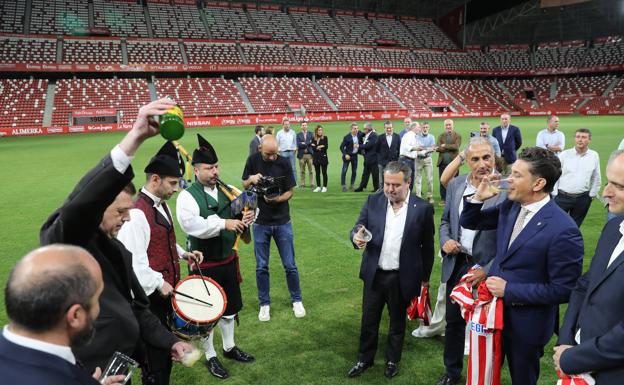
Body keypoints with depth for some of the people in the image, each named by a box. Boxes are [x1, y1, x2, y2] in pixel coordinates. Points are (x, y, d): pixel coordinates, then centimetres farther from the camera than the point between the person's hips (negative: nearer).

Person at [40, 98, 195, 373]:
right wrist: (135, 137, -43)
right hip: (79, 374, -8)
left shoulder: (118, 250, 9)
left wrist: (170, 342, 2)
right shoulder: (60, 240, -15)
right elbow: (84, 201, -36)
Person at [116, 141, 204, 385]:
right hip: (152, 295, -9)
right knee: (155, 355, 6)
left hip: (167, 290, 9)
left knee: (166, 346, 22)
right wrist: (159, 284, -21)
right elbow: (133, 260, -26)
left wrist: (183, 254, 6)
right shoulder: (136, 213, -23)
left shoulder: (162, 205, 7)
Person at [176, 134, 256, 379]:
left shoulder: (226, 191, 2)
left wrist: (246, 218, -13)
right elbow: (192, 225, -31)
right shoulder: (187, 197, -17)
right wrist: (224, 223, -31)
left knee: (230, 307, 22)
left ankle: (229, 347, 43)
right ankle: (210, 357, 30)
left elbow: (243, 208, 11)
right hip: (205, 265, -6)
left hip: (228, 260, 6)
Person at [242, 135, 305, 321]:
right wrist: (251, 179, -15)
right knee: (261, 267, 7)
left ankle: (296, 300, 24)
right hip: (260, 223, 1)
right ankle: (264, 304, 23)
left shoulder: (283, 163, -8)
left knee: (290, 265, 6)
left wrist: (277, 199, -24)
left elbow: (290, 191, -3)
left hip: (282, 222, -1)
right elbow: (244, 185, 8)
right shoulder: (253, 161, -4)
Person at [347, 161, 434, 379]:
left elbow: (427, 246, -2)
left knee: (397, 323, 17)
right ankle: (364, 359, 37)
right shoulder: (373, 202, -3)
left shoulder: (422, 208, -10)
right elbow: (357, 228, -1)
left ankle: (392, 360, 39)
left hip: (402, 278, -2)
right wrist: (356, 237, -26)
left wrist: (425, 278, 2)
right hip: (374, 275, 2)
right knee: (368, 321, 15)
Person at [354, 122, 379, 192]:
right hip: (367, 158, 9)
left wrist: (360, 146, -11)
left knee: (375, 174, 1)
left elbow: (368, 146, -21)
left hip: (372, 158, -9)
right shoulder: (366, 135, 14)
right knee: (365, 173, 11)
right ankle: (361, 187, 15)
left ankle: (376, 187, 10)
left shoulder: (373, 135, -14)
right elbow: (364, 145, 18)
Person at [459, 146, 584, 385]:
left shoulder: (563, 230, -26)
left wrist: (508, 290, -21)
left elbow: (563, 290, -23)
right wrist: (478, 197, -12)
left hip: (526, 323, -6)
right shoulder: (509, 207, -5)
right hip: (495, 309, 6)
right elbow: (469, 223, 7)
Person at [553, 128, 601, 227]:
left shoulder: (594, 156, 1)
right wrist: (555, 194, -1)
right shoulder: (564, 154, -5)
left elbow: (596, 178, 9)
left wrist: (592, 195, 8)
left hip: (583, 199, 2)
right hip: (562, 197, -2)